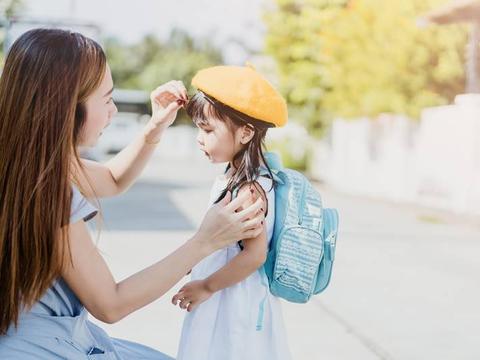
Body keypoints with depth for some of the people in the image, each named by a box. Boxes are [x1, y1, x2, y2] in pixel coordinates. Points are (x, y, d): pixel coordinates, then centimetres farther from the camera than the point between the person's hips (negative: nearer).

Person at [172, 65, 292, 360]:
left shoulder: (250, 189, -21)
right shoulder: (232, 179, 6)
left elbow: (255, 253, -24)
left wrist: (206, 287, -17)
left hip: (236, 305, -8)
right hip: (225, 303, 8)